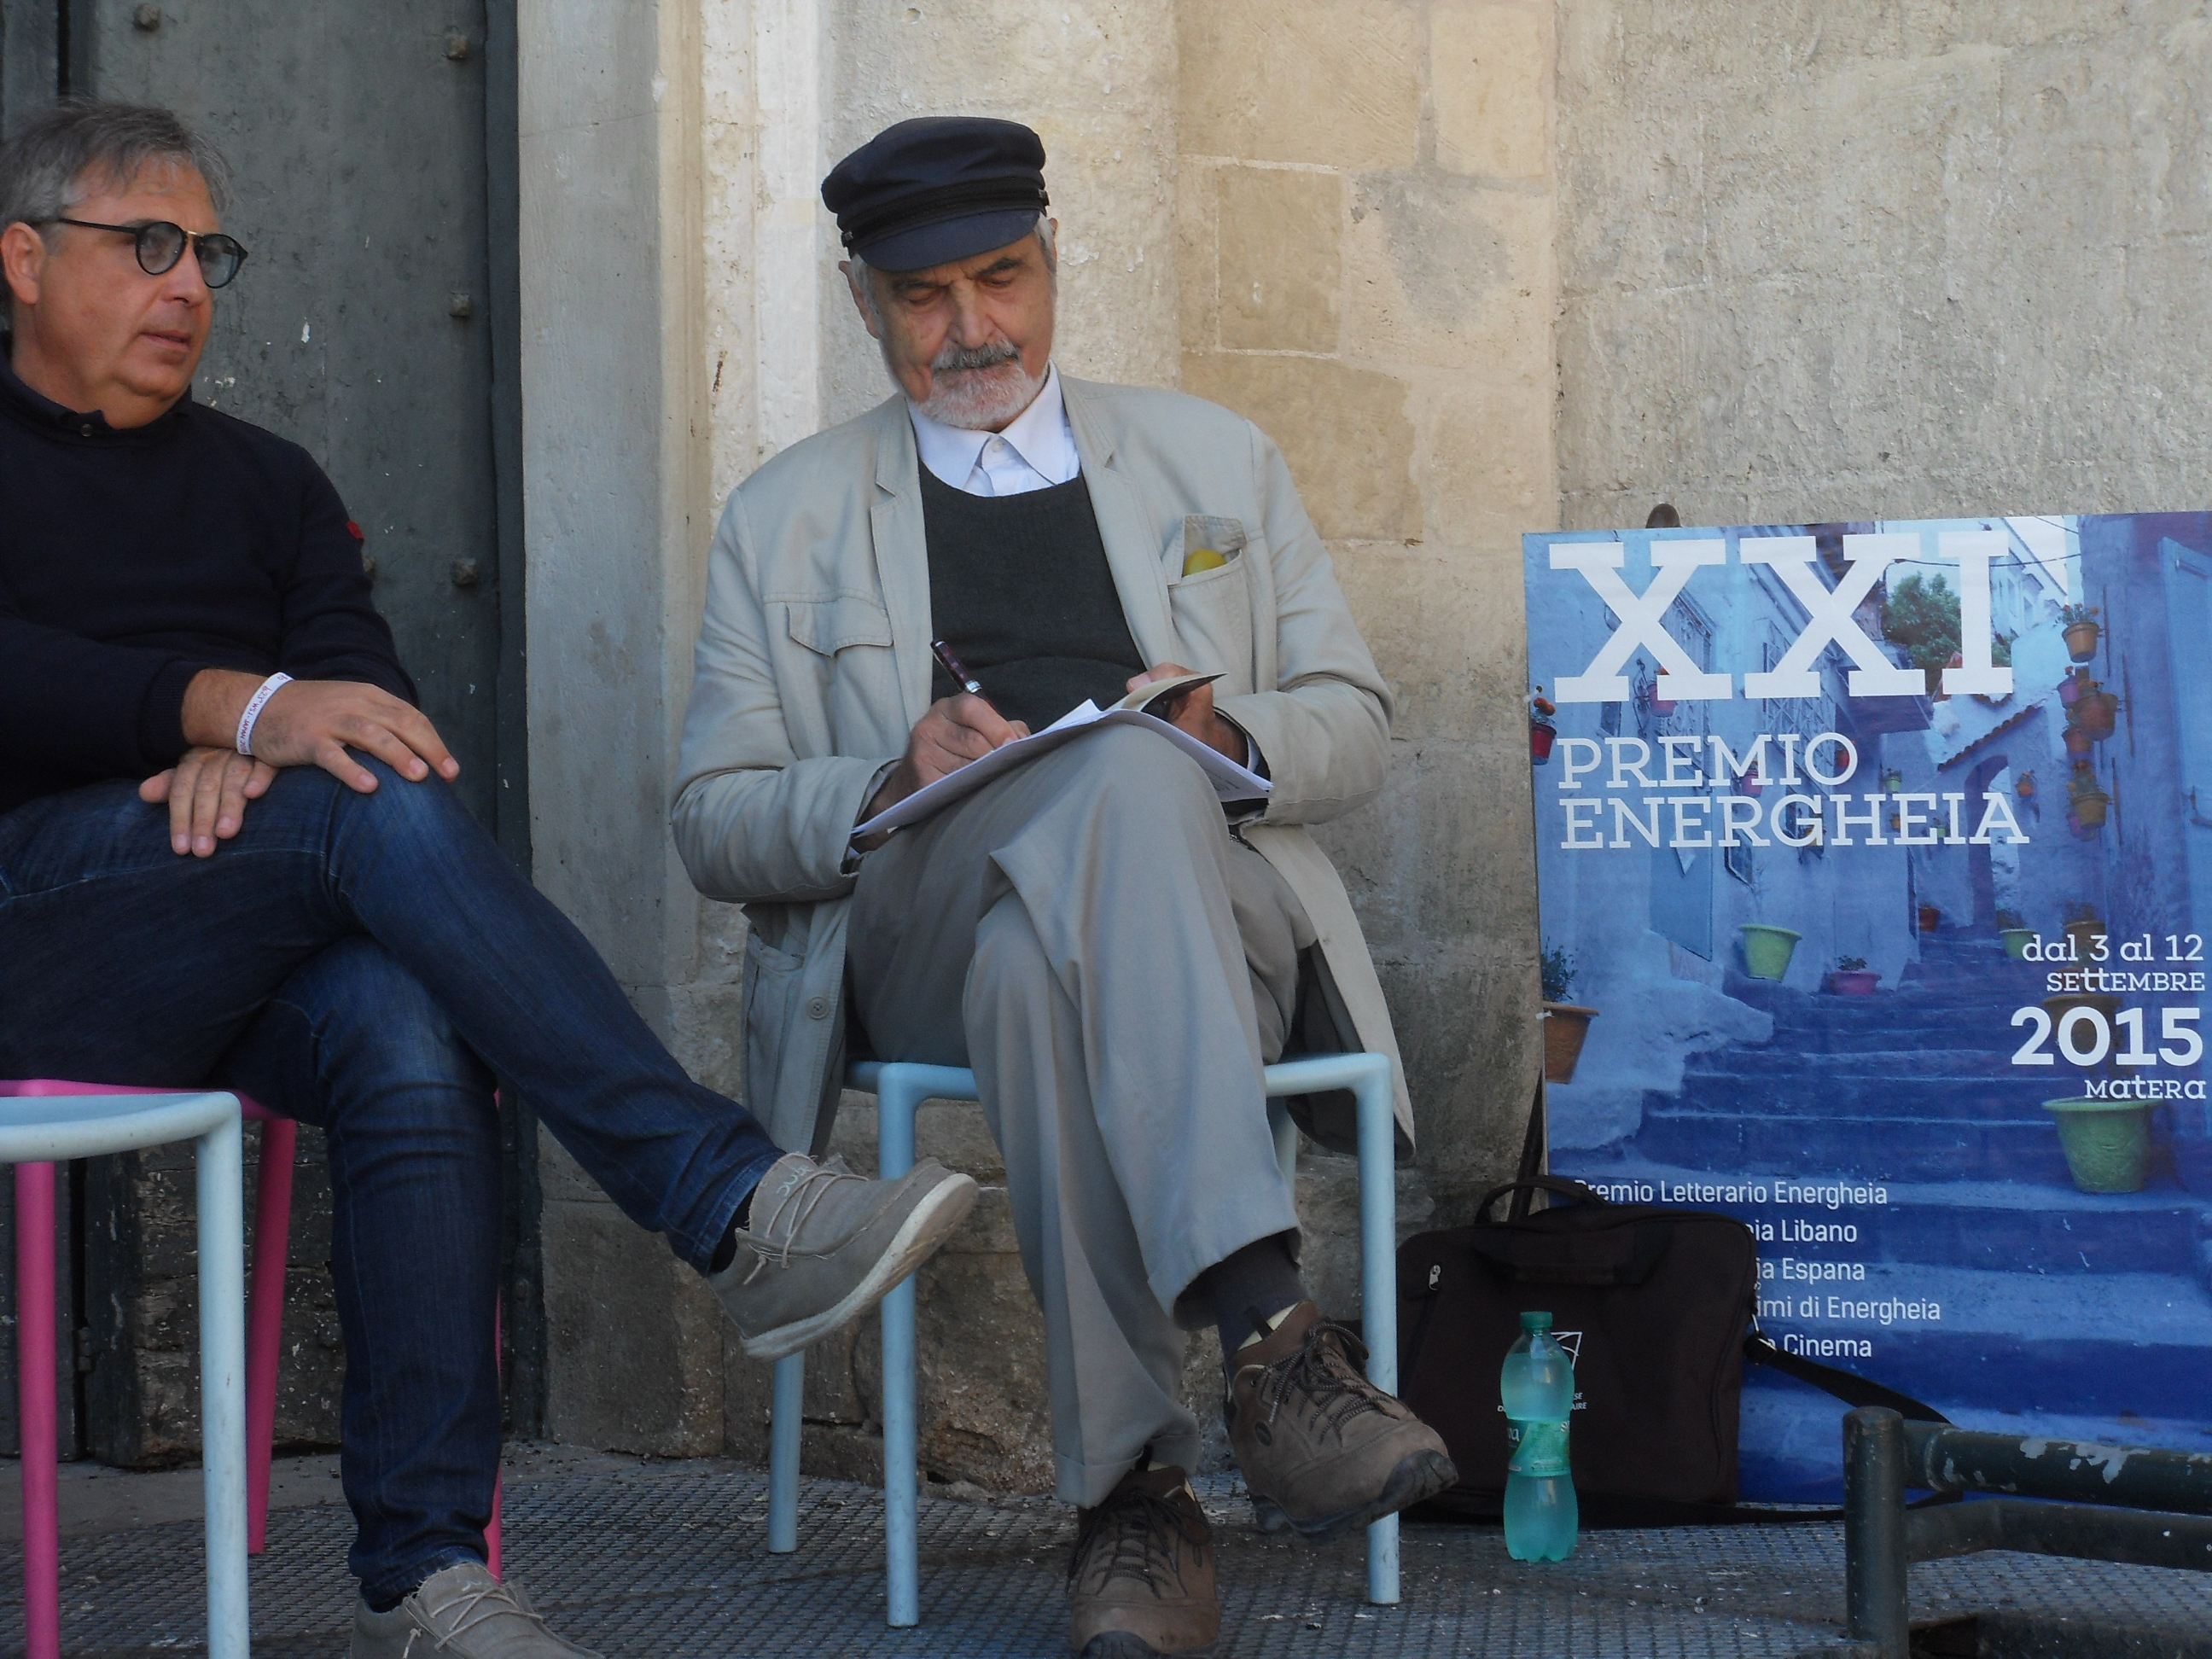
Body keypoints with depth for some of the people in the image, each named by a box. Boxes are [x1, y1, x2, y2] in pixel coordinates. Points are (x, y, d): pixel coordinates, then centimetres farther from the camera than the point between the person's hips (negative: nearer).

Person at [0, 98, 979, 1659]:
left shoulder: (263, 480, 26)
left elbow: (360, 683, 9)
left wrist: (245, 753, -15)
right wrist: (238, 707, -23)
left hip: (242, 967, 4)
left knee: (410, 1039, -31)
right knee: (383, 811, -31)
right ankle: (738, 1206, -39)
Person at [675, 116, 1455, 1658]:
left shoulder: (1215, 461, 22)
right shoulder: (787, 519, 19)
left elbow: (1355, 728, 18)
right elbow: (718, 820, 12)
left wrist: (1230, 737, -6)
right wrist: (893, 788, -10)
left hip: (1216, 916, 1)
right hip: (915, 939, -1)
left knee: (1046, 963, -39)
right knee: (1122, 776, -38)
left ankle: (1137, 1493, -42)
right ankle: (1267, 1328, -48)